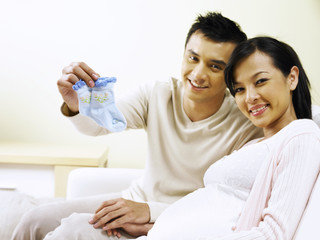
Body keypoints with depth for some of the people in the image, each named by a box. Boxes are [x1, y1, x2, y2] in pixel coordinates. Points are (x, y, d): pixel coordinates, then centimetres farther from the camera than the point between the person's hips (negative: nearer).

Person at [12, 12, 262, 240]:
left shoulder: (245, 128, -21)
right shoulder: (157, 95, -8)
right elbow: (97, 124, -17)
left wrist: (149, 212, -29)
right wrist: (75, 104, -42)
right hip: (136, 200, 5)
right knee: (37, 220, -6)